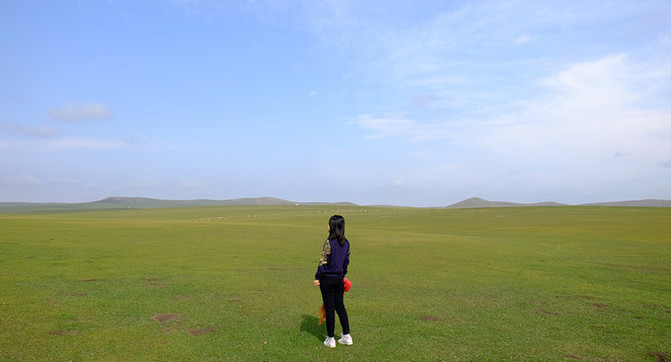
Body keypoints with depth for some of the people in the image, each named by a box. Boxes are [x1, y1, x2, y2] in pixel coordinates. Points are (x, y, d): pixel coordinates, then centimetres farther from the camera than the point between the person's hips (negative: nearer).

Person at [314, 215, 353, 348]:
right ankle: (347, 336, 21)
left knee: (329, 308, 4)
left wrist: (317, 277, -9)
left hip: (327, 278, -6)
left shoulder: (329, 242, -17)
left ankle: (331, 339, 14)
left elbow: (323, 262, -16)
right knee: (340, 306, 16)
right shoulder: (346, 243, 3)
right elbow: (346, 261, 11)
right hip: (339, 278, 6)